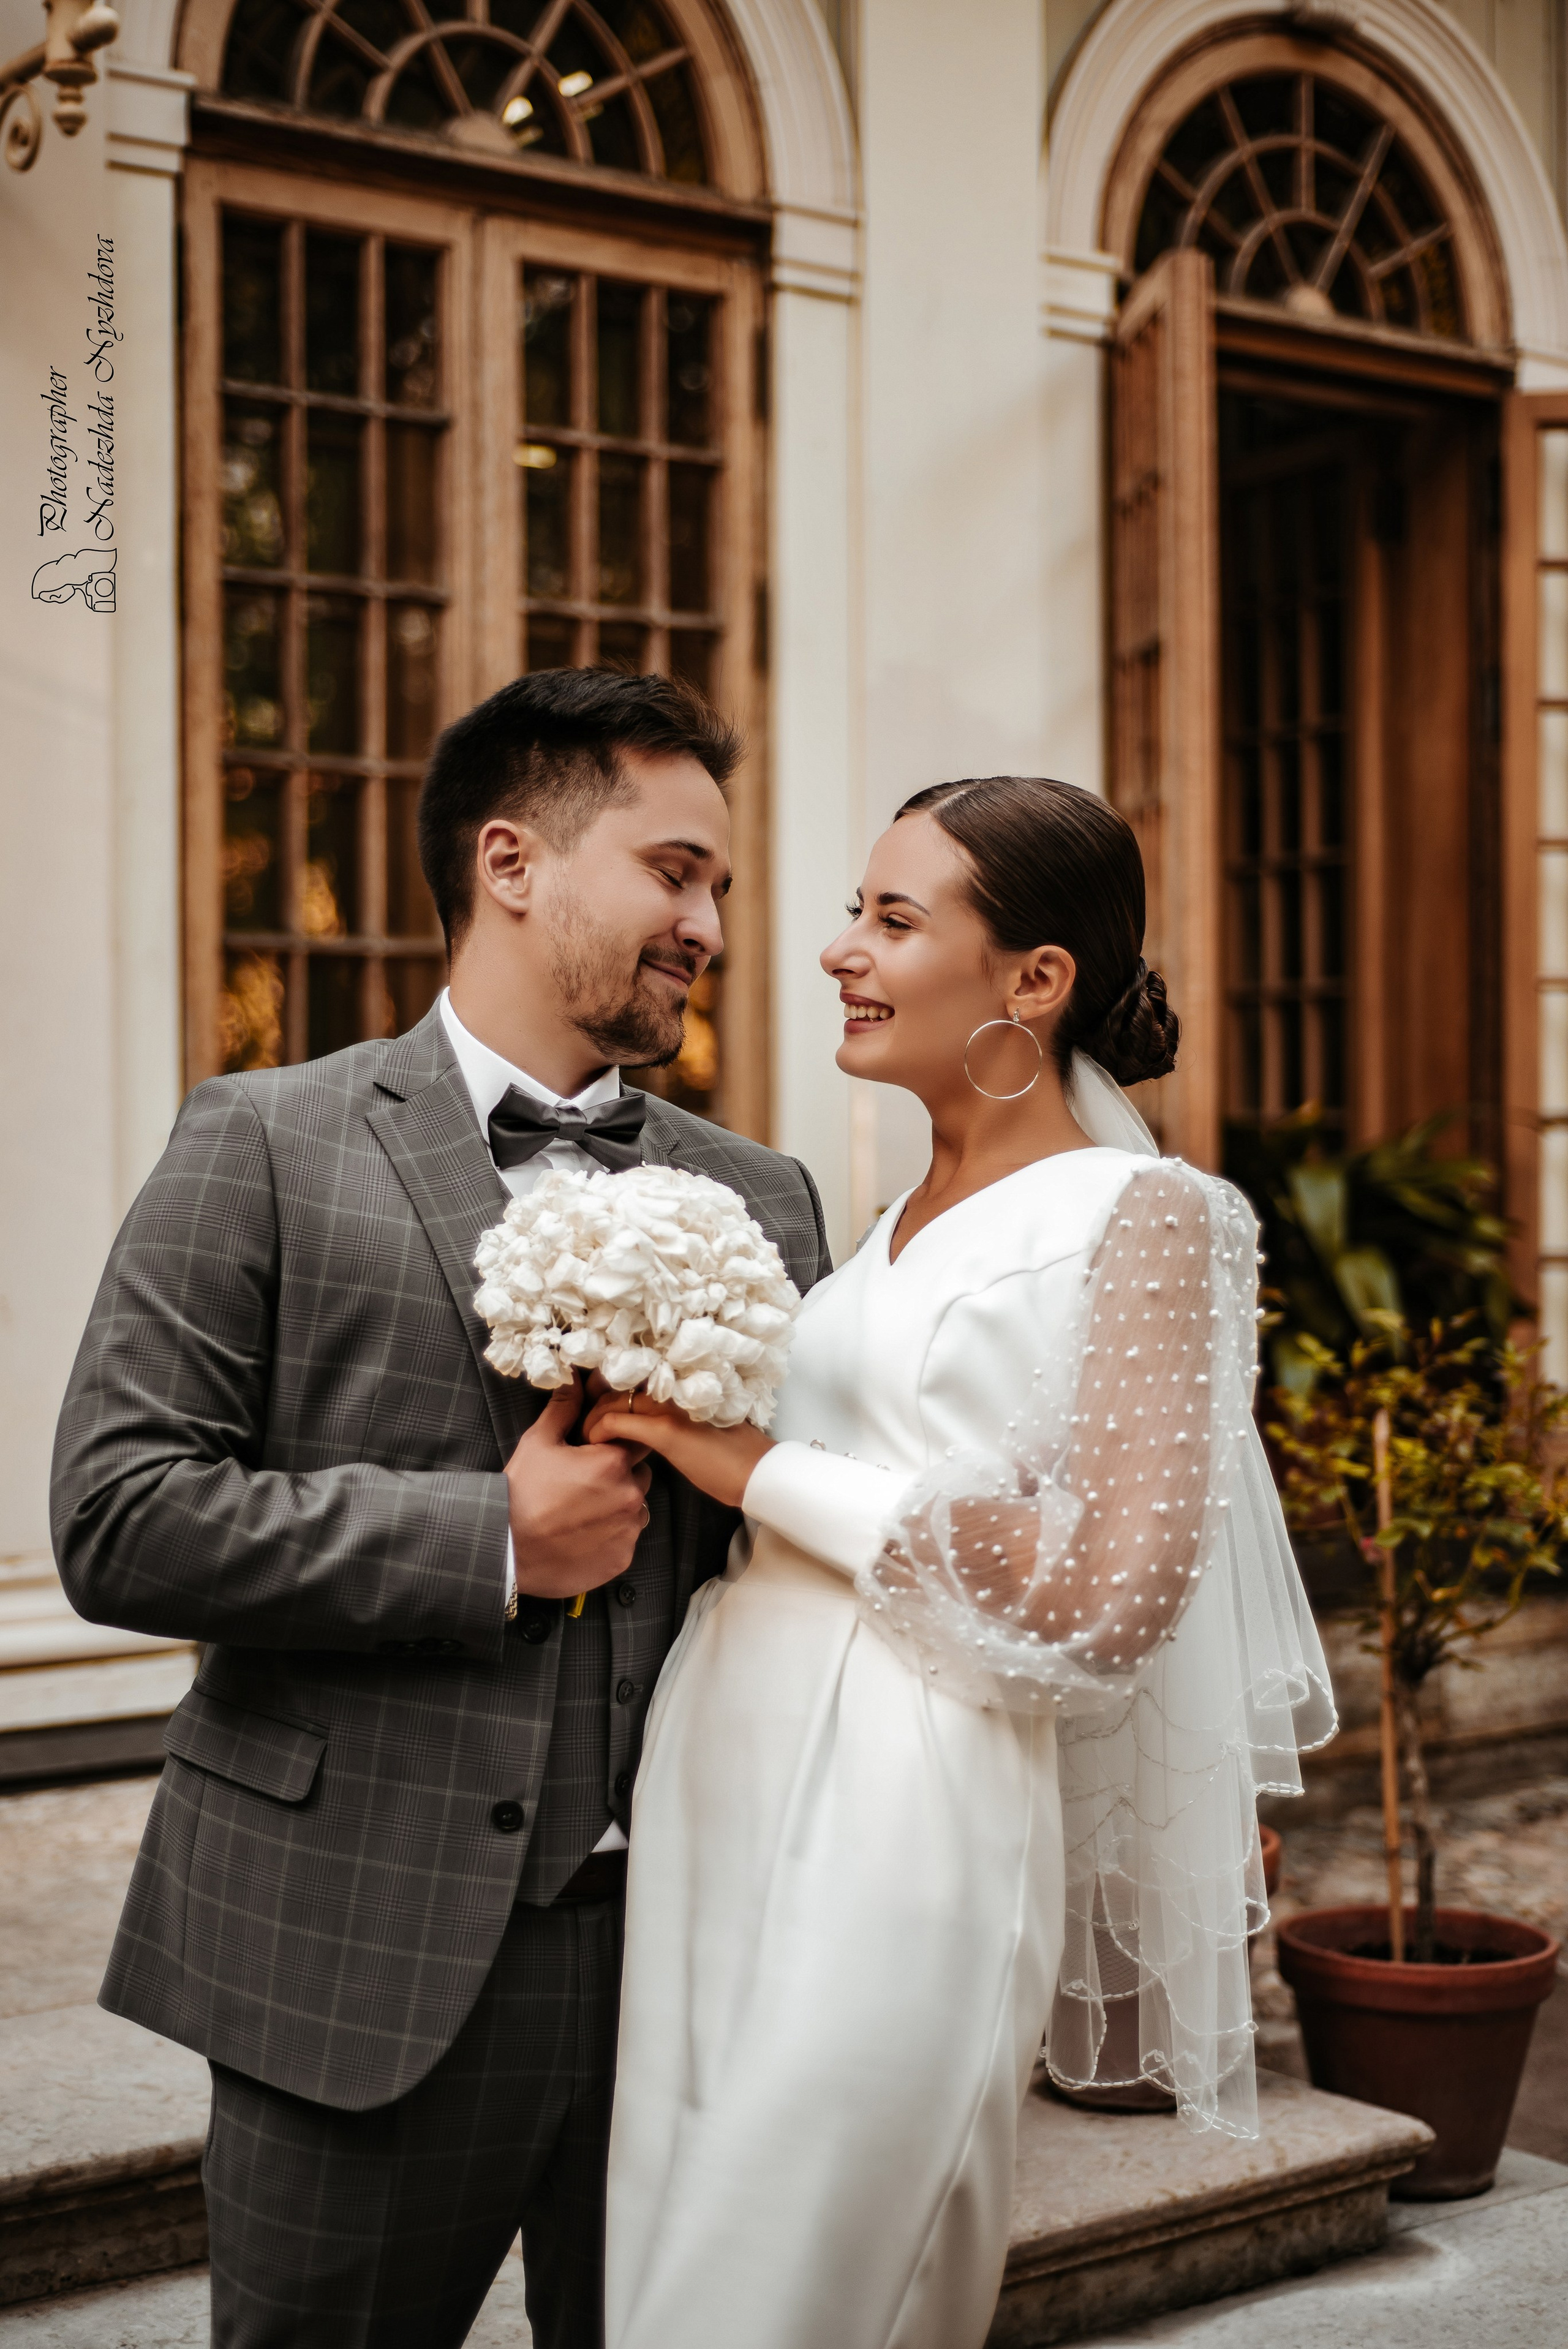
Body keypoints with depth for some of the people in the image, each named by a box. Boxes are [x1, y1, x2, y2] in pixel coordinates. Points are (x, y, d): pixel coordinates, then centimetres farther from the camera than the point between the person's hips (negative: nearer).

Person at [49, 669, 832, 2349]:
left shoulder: (761, 1202, 11)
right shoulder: (264, 1147, -2)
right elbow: (120, 1518, -11)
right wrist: (491, 1543, -15)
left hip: (684, 1951, 4)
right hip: (366, 1964, -3)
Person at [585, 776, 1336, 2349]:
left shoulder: (1141, 1217, -8)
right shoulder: (907, 1215, 14)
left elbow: (1112, 1590, -17)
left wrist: (767, 1471, -14)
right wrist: (673, 1426, 10)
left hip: (904, 1814, -7)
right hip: (719, 1776, 8)